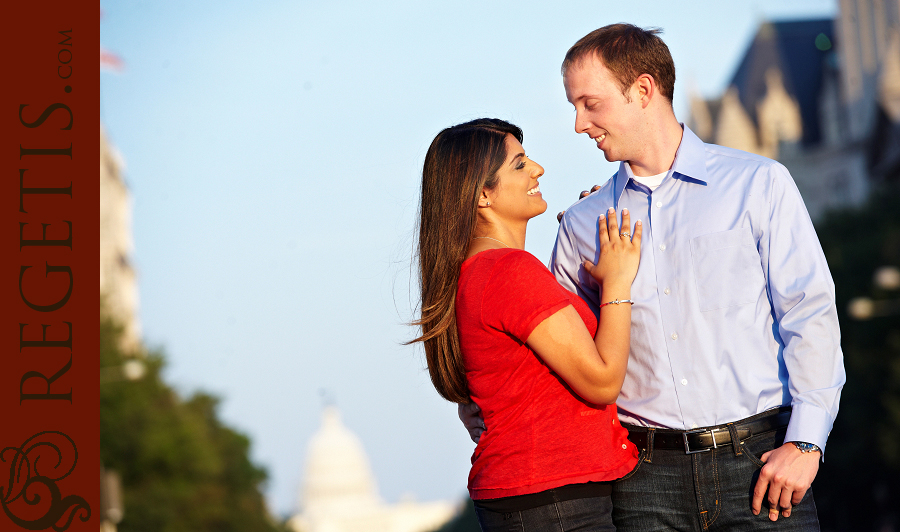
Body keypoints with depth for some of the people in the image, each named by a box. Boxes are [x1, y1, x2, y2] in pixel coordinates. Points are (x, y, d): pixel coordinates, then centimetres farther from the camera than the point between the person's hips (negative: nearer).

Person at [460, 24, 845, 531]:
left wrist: (804, 442, -10)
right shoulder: (583, 224, 13)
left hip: (760, 465, -2)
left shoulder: (759, 185, 4)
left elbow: (811, 314, 0)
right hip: (647, 476, 2)